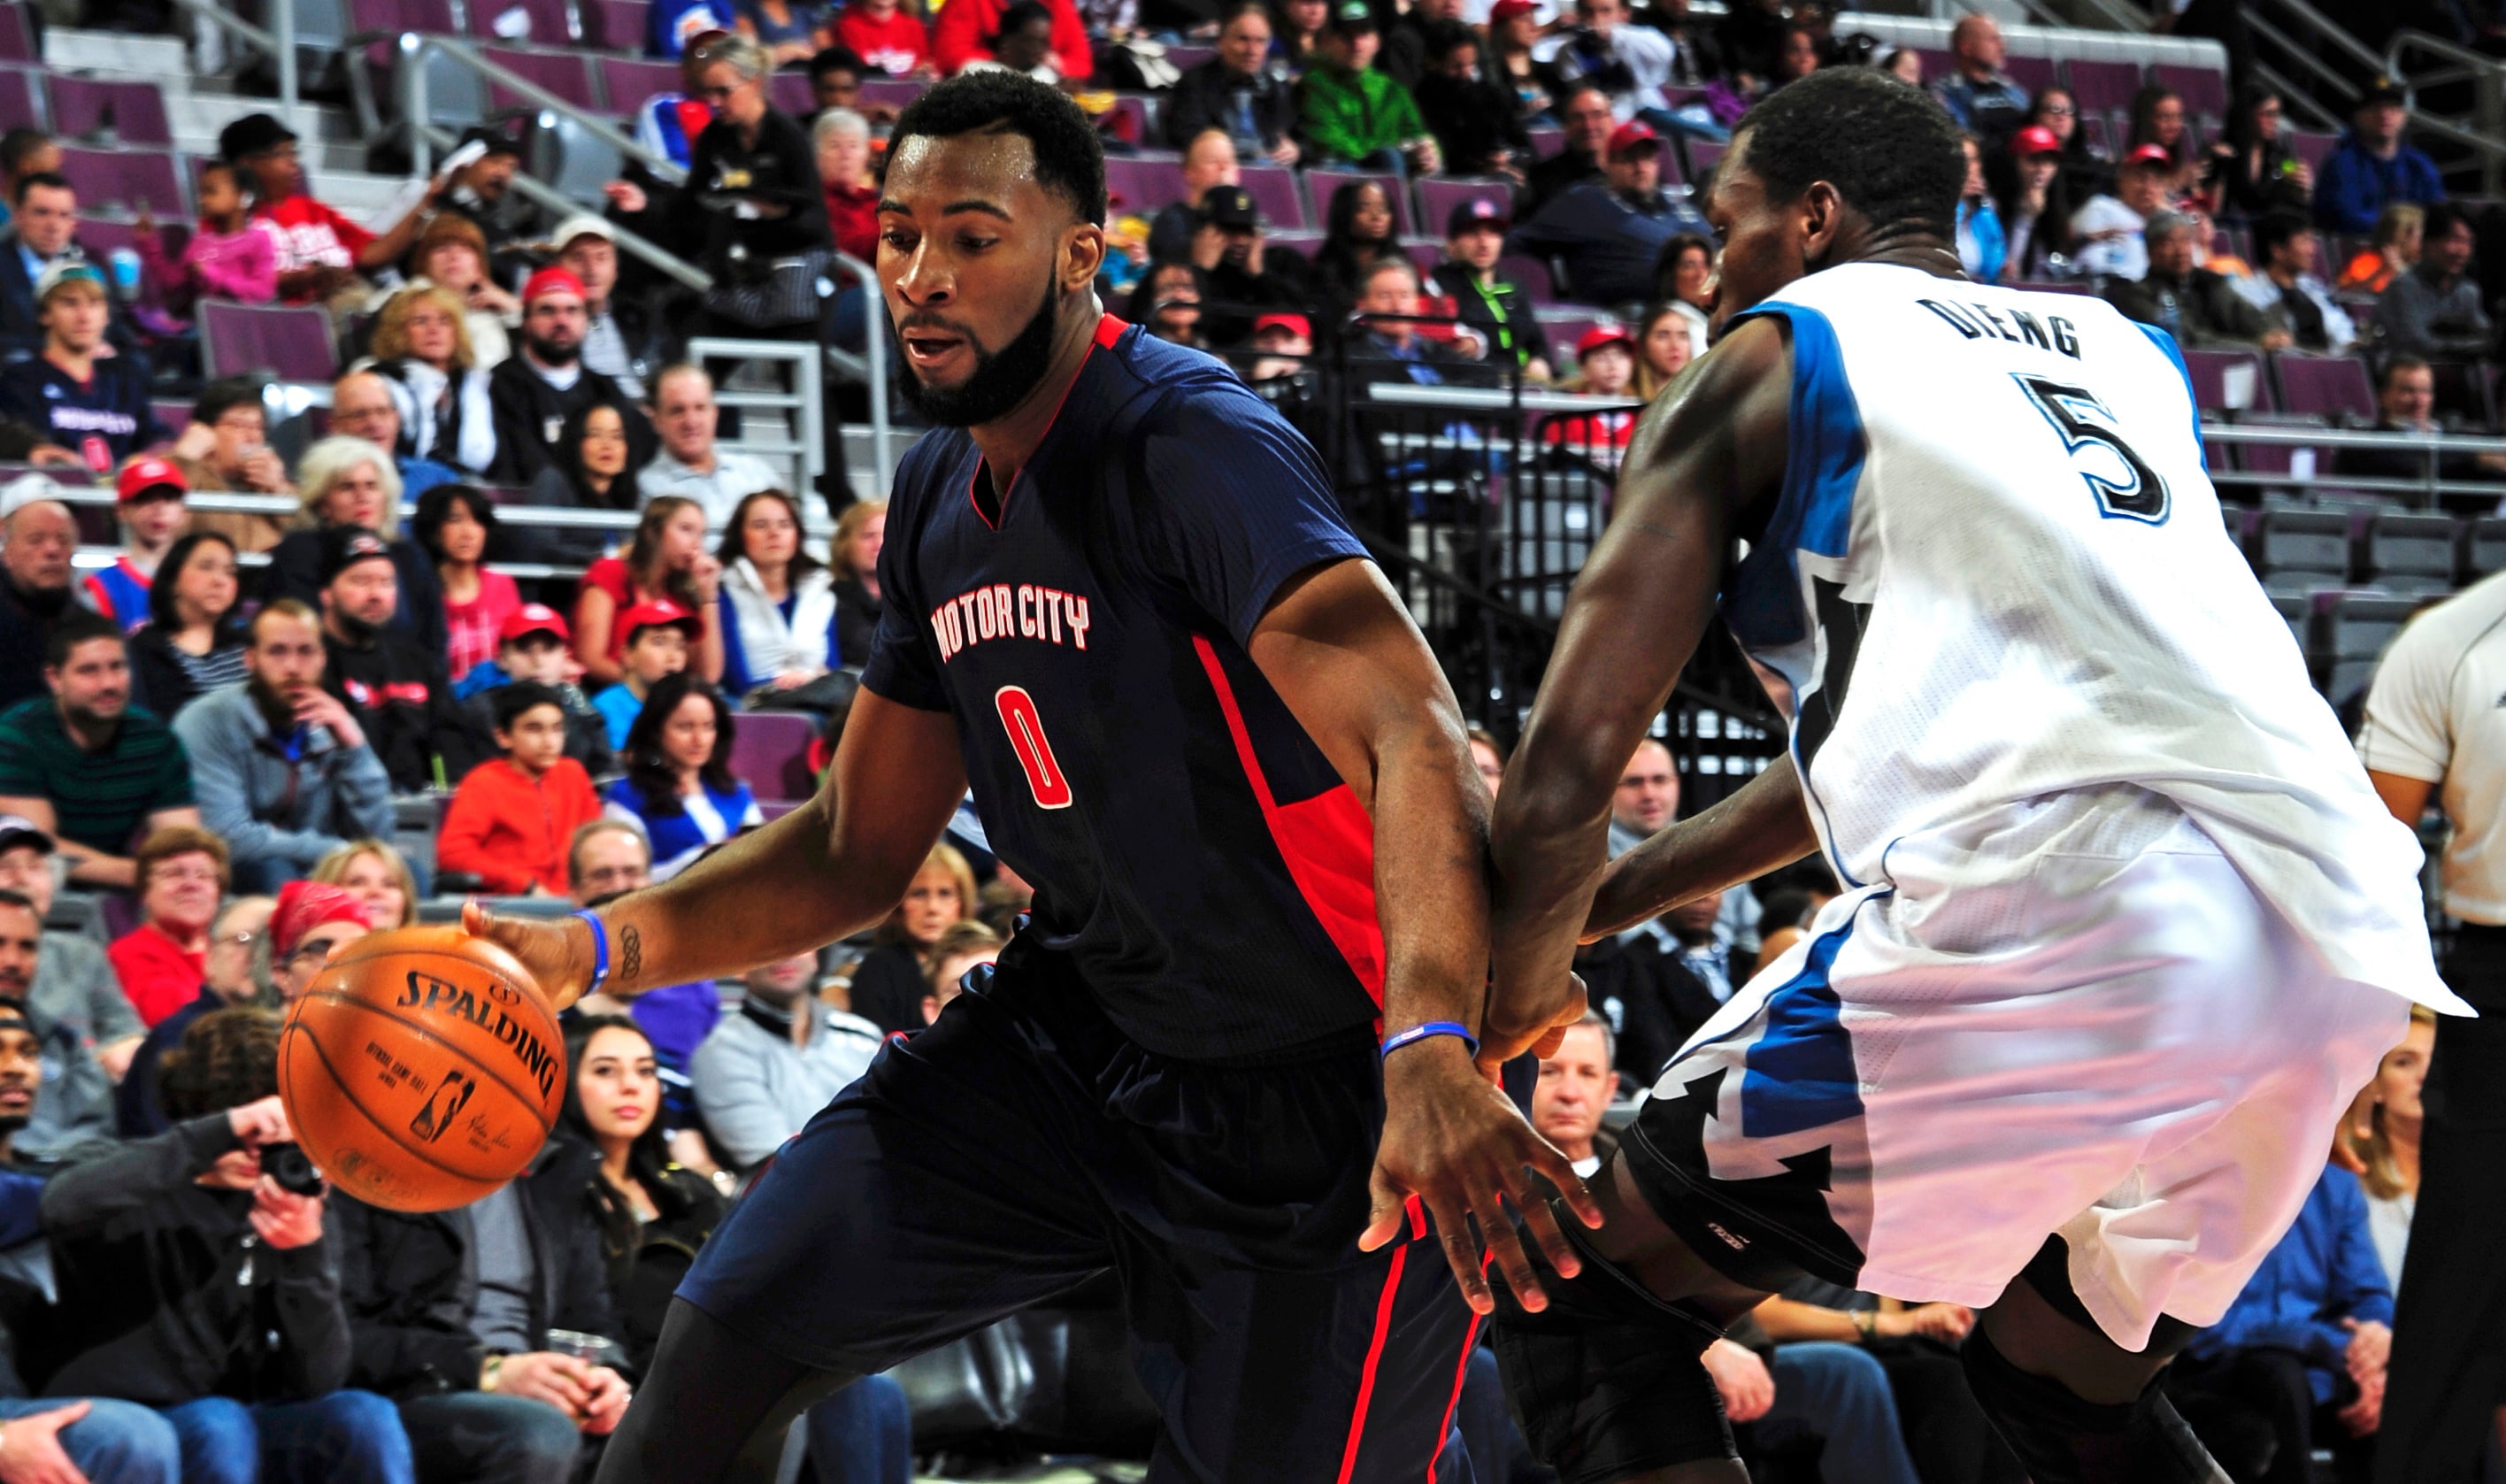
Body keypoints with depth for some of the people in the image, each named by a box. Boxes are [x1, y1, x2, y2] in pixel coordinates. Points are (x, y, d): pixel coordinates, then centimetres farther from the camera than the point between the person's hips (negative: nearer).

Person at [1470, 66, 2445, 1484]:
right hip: (2334, 949, 7)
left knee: (1592, 1311, 9)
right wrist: (1611, 898, 45)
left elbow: (1570, 762, 8)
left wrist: (1498, 1016, 23)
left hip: (2050, 915, -7)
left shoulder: (1769, 358, 13)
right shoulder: (2125, 352, 31)